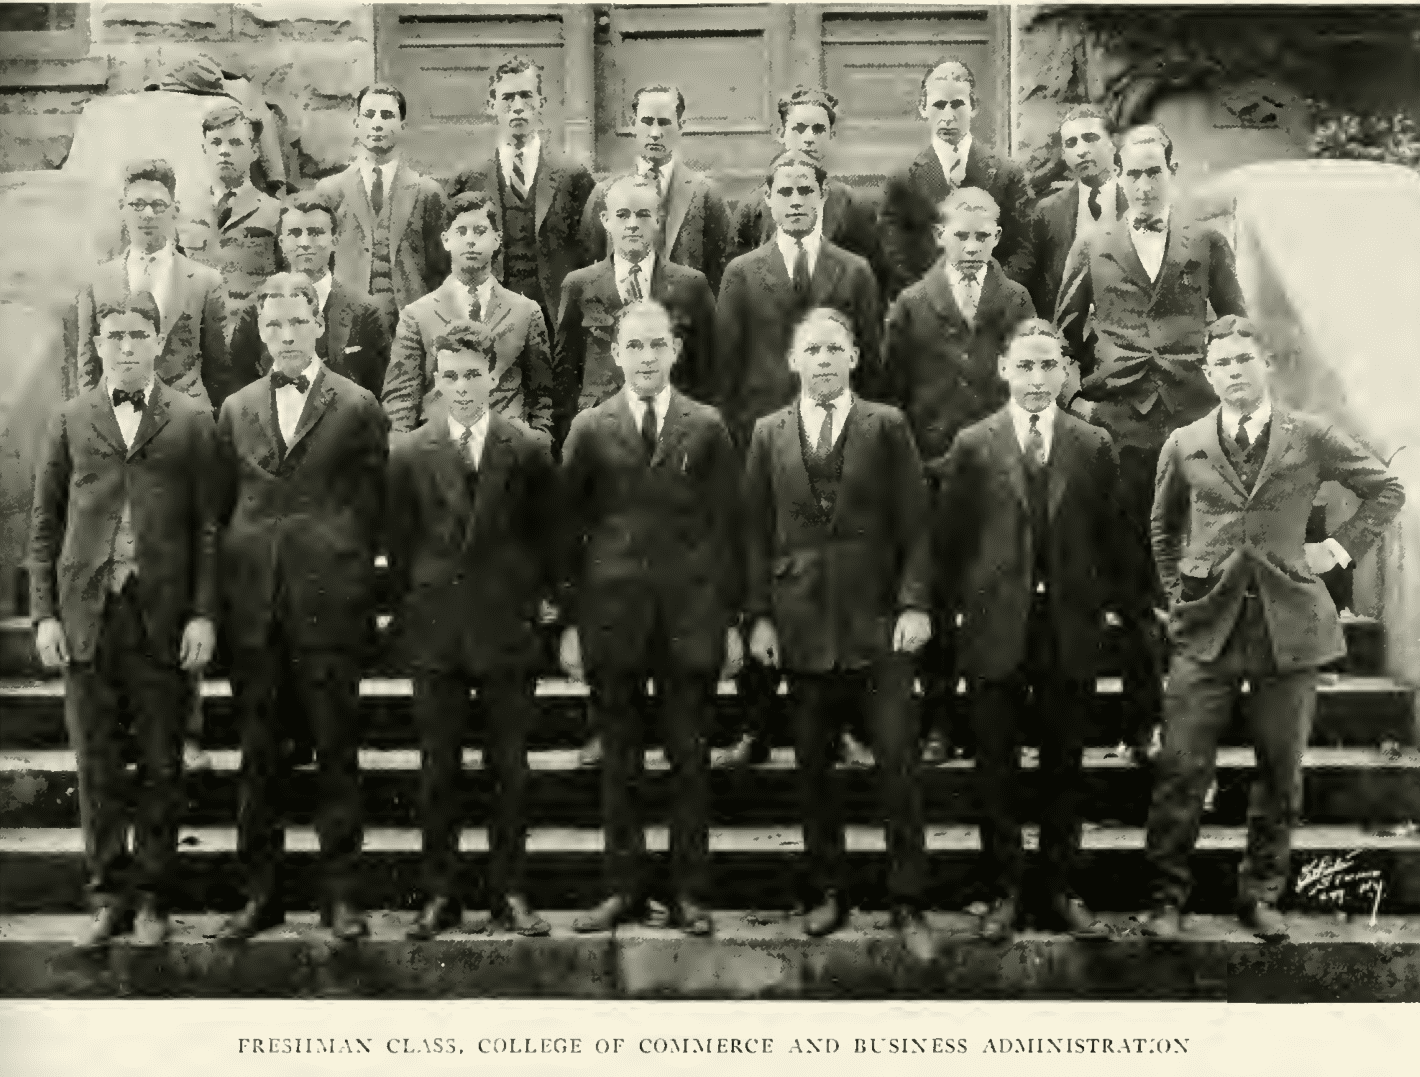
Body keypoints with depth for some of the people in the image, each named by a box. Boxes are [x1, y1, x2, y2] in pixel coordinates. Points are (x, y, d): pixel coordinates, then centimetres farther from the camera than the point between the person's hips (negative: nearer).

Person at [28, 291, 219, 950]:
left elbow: (208, 525, 1)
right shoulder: (70, 421, 9)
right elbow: (44, 525, 9)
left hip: (162, 617, -1)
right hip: (87, 616, 2)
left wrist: (203, 613, -6)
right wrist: (44, 613, 1)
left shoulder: (191, 421, 4)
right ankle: (108, 896, 17)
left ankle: (151, 896, 15)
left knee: (160, 765, 4)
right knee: (97, 766, 6)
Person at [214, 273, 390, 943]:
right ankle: (260, 892, 18)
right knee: (258, 755, 9)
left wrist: (351, 580, -3)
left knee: (336, 750, 3)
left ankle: (339, 893, 11)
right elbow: (224, 508, 13)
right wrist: (228, 591, 6)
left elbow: (371, 508, 1)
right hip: (253, 607, 3)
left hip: (330, 606, -3)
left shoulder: (357, 408, 1)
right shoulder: (236, 410, 12)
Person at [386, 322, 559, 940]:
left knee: (509, 768, 5)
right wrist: (405, 616, 3)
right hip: (435, 634, 1)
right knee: (437, 772, 6)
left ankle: (508, 893, 15)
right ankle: (440, 895, 15)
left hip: (507, 631, 0)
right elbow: (399, 548, 8)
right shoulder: (409, 455, 4)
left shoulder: (529, 452, 2)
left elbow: (545, 541, 7)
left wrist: (534, 606, 1)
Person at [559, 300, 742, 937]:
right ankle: (623, 888, 18)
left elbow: (726, 526, 4)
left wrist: (731, 619, 1)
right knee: (618, 762, 8)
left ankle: (689, 892, 15)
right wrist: (570, 621, 0)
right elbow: (569, 530, 5)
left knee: (690, 760, 6)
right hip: (611, 614, 0)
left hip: (690, 616, 0)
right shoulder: (590, 430, 4)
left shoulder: (707, 427, 4)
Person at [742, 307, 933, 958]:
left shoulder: (887, 427, 4)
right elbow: (757, 533, 8)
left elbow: (914, 524, 1)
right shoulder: (768, 434, 9)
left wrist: (915, 603, -8)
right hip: (803, 624, 2)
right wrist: (759, 615, 1)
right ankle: (829, 892, 21)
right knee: (813, 768, 8)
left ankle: (907, 905, 7)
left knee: (898, 767, -3)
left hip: (879, 622, -2)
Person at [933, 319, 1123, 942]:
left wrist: (1097, 604, 2)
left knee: (1064, 767, 9)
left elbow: (1109, 537, 8)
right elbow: (949, 540, 4)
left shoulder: (1093, 446, 5)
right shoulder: (973, 446, 1)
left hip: (1071, 631, 1)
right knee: (996, 769, 5)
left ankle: (1061, 892, 20)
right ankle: (1004, 894, 16)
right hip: (996, 632, -1)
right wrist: (967, 606, -1)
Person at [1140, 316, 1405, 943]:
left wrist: (1342, 548, 5)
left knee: (1280, 771, 7)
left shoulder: (1312, 438, 4)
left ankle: (1260, 895, 21)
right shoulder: (1184, 446, 8)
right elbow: (1163, 527, 22)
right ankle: (1167, 897, 7)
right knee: (1181, 768, -4)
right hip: (1206, 626, 0)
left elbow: (1387, 491, 14)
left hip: (1289, 625, 0)